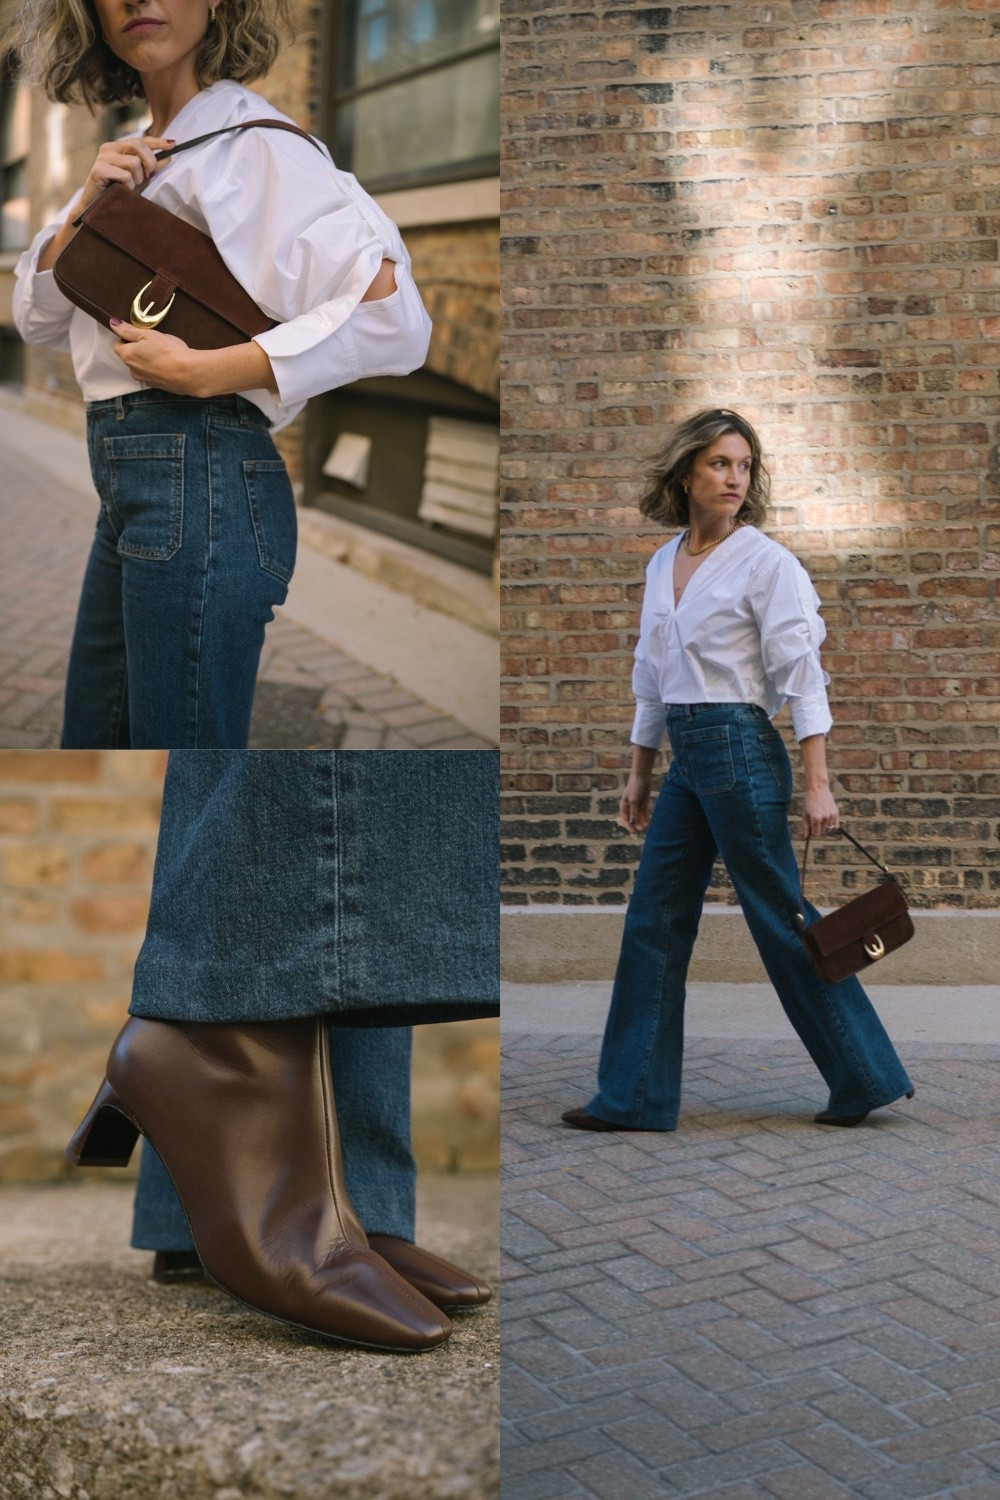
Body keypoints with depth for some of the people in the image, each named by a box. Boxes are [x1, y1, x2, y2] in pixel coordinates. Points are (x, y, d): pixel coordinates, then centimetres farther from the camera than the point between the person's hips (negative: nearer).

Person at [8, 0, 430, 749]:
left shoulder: (255, 144, -11)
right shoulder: (138, 155, 15)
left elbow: (394, 316, -23)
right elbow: (39, 322, 16)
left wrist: (202, 372, -21)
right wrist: (85, 208, -2)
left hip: (198, 480, -9)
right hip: (132, 484, 9)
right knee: (92, 744, 17)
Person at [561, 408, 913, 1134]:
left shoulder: (766, 560, -6)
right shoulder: (662, 564, 14)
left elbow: (801, 672, -10)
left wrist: (817, 784, -16)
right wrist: (639, 773, 20)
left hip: (740, 748, -7)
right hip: (686, 757, 7)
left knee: (780, 917, -1)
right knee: (654, 919, 6)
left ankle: (866, 1074, 13)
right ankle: (634, 1097, 13)